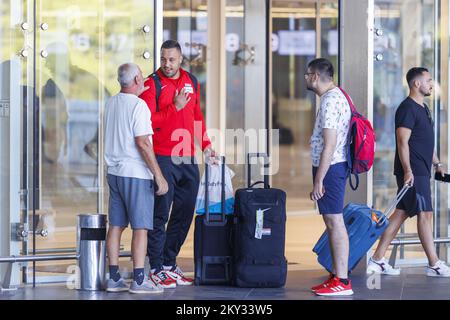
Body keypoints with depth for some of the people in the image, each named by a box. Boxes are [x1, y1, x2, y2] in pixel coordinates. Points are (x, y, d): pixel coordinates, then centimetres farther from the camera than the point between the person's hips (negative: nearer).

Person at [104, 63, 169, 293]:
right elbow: (142, 143, -19)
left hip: (114, 172, 8)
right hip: (136, 174, -8)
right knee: (140, 227, -4)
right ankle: (138, 280, -6)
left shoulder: (111, 103, 9)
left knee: (116, 225, 9)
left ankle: (114, 279, 10)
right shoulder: (138, 105, -14)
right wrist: (159, 176, -16)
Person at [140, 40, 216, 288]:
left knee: (184, 215, 11)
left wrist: (205, 144, 16)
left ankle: (169, 263, 22)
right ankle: (156, 269, 2)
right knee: (160, 216, -4)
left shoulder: (191, 82, 12)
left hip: (188, 160, 6)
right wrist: (175, 107, -18)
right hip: (163, 159, -6)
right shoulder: (152, 84, -6)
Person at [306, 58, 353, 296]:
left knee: (334, 222, -9)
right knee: (333, 222, 13)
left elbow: (329, 145, -22)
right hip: (335, 167, 10)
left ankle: (342, 281, -9)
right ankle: (337, 276, 18)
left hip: (329, 168, -10)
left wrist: (319, 180, -21)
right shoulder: (337, 96, 16)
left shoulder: (330, 101, -17)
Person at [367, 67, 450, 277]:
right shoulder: (407, 108, -13)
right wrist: (407, 170, -23)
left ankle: (377, 260, 12)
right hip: (412, 172, -10)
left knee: (401, 213, 9)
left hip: (421, 171, 10)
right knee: (425, 214, -7)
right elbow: (403, 142, -18)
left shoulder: (423, 108, 19)